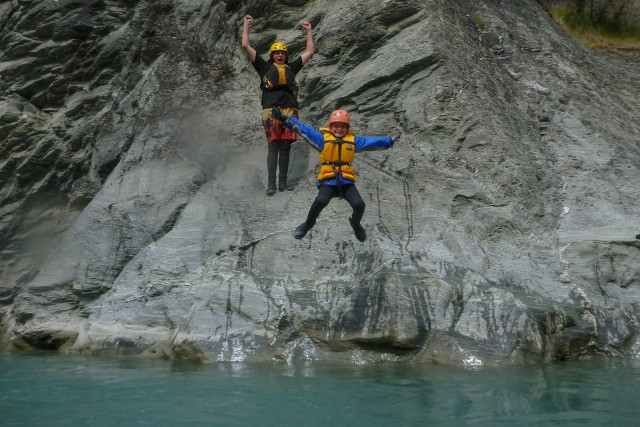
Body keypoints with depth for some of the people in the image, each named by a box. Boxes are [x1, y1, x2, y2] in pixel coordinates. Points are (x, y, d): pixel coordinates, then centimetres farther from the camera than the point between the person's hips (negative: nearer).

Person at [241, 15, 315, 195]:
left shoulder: (291, 68, 25)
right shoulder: (265, 67, 19)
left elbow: (309, 52, 33)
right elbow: (246, 46, 18)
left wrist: (309, 31, 36)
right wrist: (246, 25, 22)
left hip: (290, 111, 2)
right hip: (271, 110, -2)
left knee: (285, 147, 1)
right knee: (273, 146, -7)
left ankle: (283, 182, 2)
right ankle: (271, 184, -9)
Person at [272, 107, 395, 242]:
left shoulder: (353, 140, 13)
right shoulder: (323, 138, 6)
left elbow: (372, 141, 10)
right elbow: (303, 129, 0)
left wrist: (389, 141, 4)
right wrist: (285, 119, -7)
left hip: (347, 181, 2)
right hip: (328, 181, -2)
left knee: (359, 205, -18)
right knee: (321, 201, -30)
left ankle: (355, 224, 20)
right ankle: (308, 223, 1)